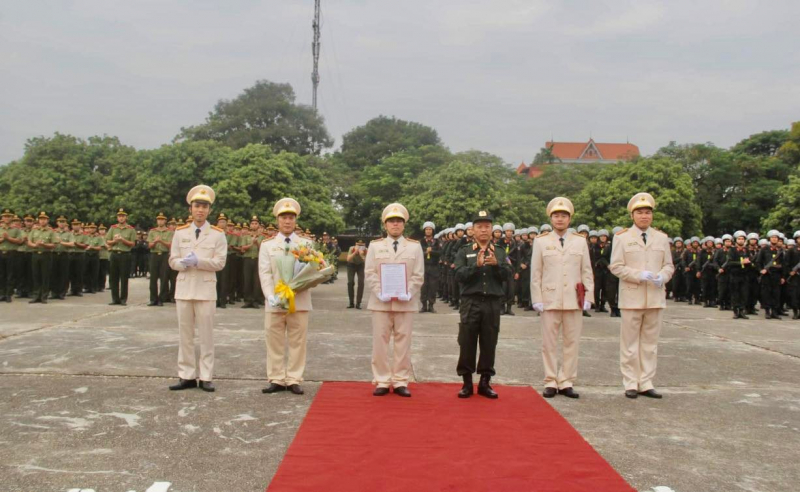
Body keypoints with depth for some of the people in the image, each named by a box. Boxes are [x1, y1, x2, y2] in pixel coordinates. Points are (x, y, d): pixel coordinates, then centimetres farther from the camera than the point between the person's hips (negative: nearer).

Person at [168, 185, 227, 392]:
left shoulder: (218, 234, 1)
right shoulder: (180, 232, 9)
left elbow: (219, 263, -5)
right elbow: (173, 261, 7)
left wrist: (198, 261, -18)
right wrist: (184, 263, -15)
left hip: (206, 289, -3)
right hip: (184, 288, 3)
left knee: (206, 335, 1)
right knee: (185, 334, 7)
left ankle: (206, 377, 6)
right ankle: (187, 376, 14)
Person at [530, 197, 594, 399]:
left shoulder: (580, 241, 9)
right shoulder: (541, 242, 5)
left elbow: (587, 272, 9)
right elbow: (535, 274, 4)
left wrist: (588, 297, 1)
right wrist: (537, 299, -3)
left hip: (574, 301, 1)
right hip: (550, 300, -1)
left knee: (571, 342, 4)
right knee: (549, 343, 2)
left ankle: (566, 382, 12)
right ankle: (550, 382, 10)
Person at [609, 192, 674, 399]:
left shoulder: (662, 238, 12)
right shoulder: (622, 237, 2)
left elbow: (669, 265, 13)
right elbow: (616, 266, -3)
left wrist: (662, 276, -10)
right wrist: (640, 275, -15)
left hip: (655, 297, 3)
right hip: (632, 297, -3)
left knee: (650, 342, 7)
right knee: (630, 343, 1)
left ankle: (646, 383, 14)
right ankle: (631, 383, 9)